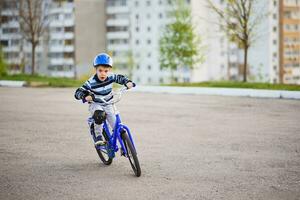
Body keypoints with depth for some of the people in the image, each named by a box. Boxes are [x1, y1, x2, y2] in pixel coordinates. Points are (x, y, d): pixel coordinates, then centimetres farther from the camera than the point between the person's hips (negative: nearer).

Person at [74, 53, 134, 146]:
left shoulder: (111, 77, -13)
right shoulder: (91, 82, -25)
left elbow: (120, 78, 6)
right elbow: (78, 92, -26)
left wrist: (128, 82, -14)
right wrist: (85, 96, -47)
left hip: (108, 104, 4)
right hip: (95, 104, -4)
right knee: (99, 115, -38)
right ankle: (98, 138, -22)